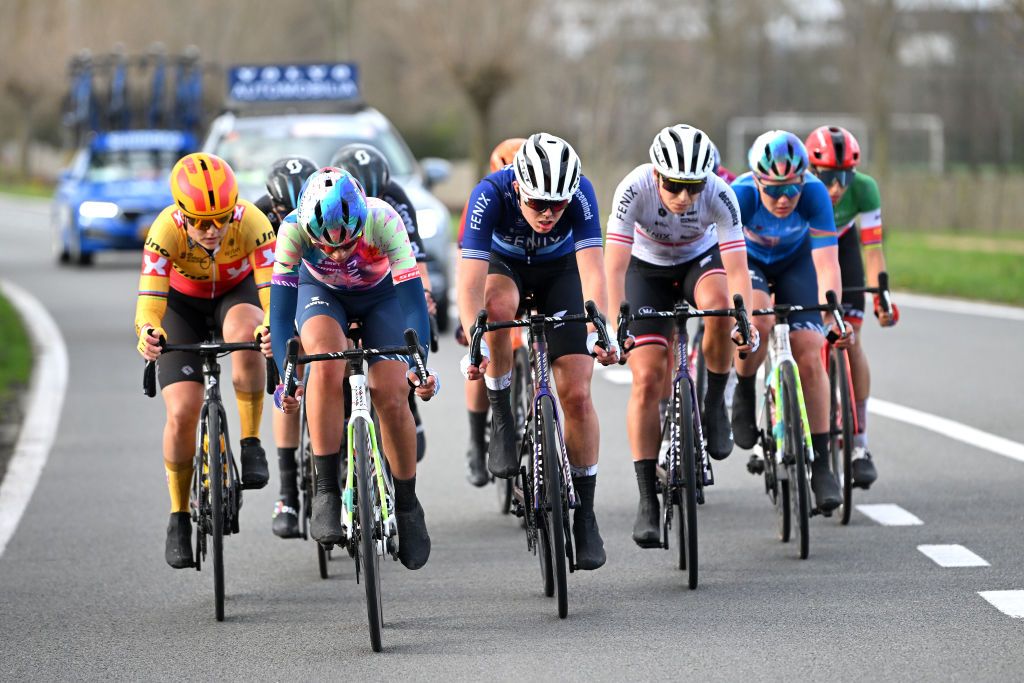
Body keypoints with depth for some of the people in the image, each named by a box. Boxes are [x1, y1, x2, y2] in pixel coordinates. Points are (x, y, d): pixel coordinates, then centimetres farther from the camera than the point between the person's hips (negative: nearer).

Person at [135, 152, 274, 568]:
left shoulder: (252, 223, -32)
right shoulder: (166, 231, -32)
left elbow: (272, 285, -39)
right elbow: (150, 296, -39)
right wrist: (147, 332, -62)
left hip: (237, 293, 0)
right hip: (183, 304, 0)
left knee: (244, 336, -38)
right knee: (182, 413, -14)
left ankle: (251, 442, -19)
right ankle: (179, 517, 5)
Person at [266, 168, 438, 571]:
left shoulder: (383, 221, -37)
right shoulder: (294, 230, -35)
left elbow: (413, 300, -37)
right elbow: (282, 309, -33)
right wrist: (287, 377, -44)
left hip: (382, 296, 0)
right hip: (321, 293, 0)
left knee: (392, 398, -13)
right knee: (327, 365, -31)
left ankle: (407, 505, 11)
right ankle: (326, 492, -23)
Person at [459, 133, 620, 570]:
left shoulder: (579, 193, -33)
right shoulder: (491, 195, -35)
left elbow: (592, 272, -39)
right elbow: (470, 283, -41)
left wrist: (599, 332, -55)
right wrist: (473, 344, -55)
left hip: (560, 270, 1)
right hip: (503, 264, -1)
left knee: (576, 395, -10)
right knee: (497, 306, -38)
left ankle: (584, 514, 2)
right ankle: (501, 421, -18)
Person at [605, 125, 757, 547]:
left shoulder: (719, 195, -31)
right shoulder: (634, 190, -33)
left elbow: (736, 266, -34)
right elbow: (615, 264, -37)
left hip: (700, 259, 0)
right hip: (648, 269, 0)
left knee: (718, 304, -36)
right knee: (647, 379, -12)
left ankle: (715, 405, -12)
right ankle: (648, 502, -9)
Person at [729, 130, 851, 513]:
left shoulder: (814, 194, -32)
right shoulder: (740, 195, -35)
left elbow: (826, 262, -33)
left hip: (795, 262, 1)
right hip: (748, 262, -1)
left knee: (809, 356, -13)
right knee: (758, 323, -34)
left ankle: (821, 465, -4)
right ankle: (744, 393, -3)